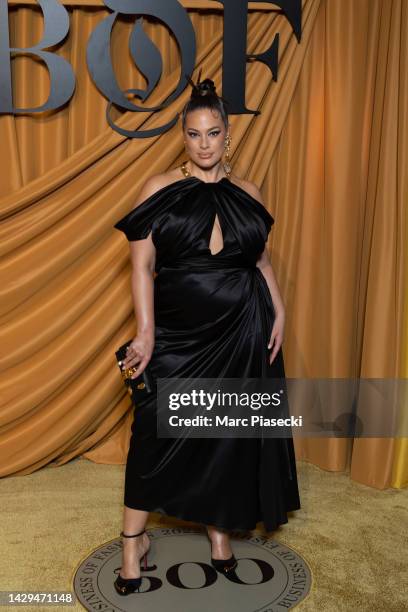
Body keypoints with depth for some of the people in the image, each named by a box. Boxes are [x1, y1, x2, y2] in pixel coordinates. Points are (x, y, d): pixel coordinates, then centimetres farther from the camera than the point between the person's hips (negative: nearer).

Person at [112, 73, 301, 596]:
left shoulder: (247, 193, 8)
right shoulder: (160, 189, -1)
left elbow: (262, 259, 15)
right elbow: (142, 264, -6)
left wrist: (279, 313, 3)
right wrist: (146, 330, -14)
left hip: (241, 329, 3)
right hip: (179, 331, -2)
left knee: (230, 430, 11)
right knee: (157, 430, 0)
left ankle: (220, 526, 31)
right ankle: (134, 539, 19)